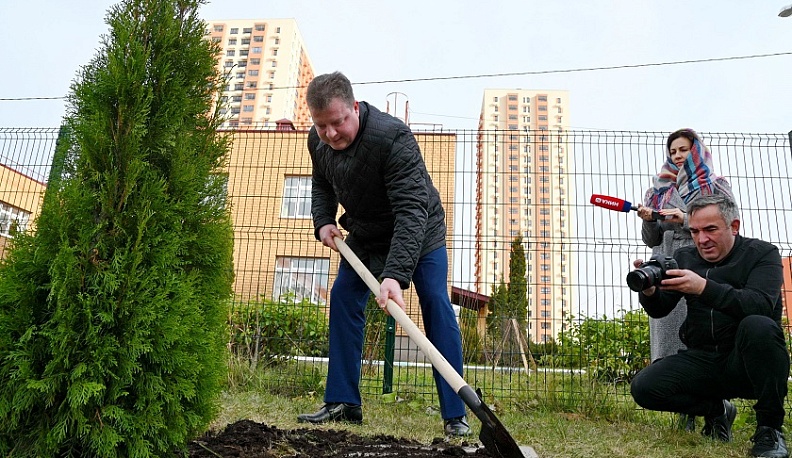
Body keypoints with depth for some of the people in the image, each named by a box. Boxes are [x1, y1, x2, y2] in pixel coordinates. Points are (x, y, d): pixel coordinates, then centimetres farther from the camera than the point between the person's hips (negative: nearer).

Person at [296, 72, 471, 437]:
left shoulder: (394, 137, -35)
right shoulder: (317, 140, -12)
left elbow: (411, 211, -42)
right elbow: (321, 183, 11)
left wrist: (395, 274, -52)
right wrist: (323, 221, -9)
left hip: (420, 231, -5)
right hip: (365, 235, 6)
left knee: (436, 305, -14)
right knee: (342, 300, -3)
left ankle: (455, 415, -7)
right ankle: (343, 403, 7)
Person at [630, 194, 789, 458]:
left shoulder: (763, 254, -2)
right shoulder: (684, 257, 10)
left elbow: (762, 304, -22)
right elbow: (659, 311, 4)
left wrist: (704, 287, -37)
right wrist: (649, 291, -20)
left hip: (749, 364, -3)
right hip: (702, 361, 4)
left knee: (758, 326, -35)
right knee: (644, 388, -18)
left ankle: (770, 428, -16)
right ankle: (716, 410, 11)